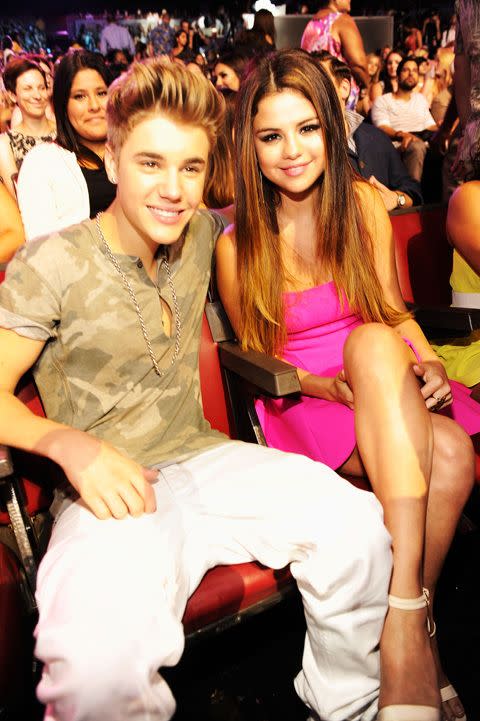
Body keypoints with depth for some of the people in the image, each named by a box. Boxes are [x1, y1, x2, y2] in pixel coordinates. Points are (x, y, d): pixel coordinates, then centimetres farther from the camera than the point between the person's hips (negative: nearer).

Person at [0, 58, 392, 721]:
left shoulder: (201, 234, 9)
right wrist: (70, 443, -22)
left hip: (201, 460, 5)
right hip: (107, 490, -4)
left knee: (356, 523, -19)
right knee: (104, 654, -36)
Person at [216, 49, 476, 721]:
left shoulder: (364, 202, 3)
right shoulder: (239, 246, -6)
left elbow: (395, 310, 7)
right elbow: (253, 356, 2)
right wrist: (321, 383, -16)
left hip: (389, 387, 3)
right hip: (304, 401, -3)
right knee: (371, 343, -37)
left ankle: (407, 623, -9)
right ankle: (411, 637, -35)